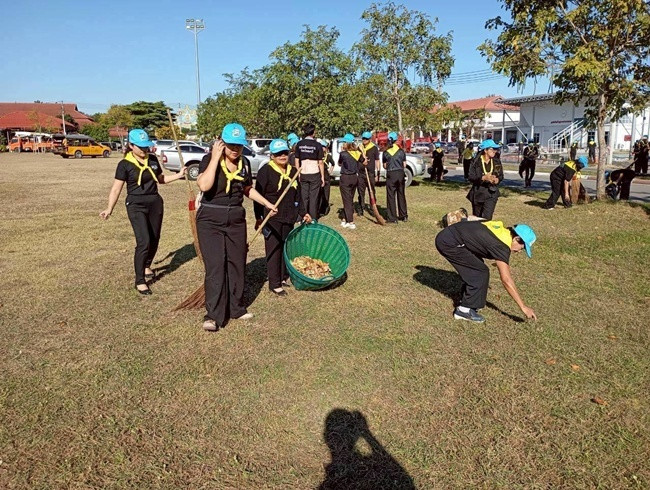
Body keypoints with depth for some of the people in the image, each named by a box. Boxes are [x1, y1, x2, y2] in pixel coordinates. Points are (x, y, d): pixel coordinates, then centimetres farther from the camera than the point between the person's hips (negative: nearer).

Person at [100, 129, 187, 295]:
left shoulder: (153, 159, 5)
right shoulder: (125, 164, -9)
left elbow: (161, 179, 18)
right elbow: (116, 188, -10)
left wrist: (178, 175, 5)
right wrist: (110, 209, -20)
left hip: (155, 203, 5)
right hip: (136, 205, -5)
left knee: (154, 239, 11)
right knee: (143, 242, -14)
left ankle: (147, 267, 38)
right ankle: (139, 281, -4)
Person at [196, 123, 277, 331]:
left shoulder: (244, 163, 5)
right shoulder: (210, 159, -10)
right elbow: (204, 185, -29)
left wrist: (267, 203, 18)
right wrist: (215, 157, -24)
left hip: (236, 220, 5)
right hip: (211, 220, -5)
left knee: (237, 264, 11)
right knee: (215, 266, -9)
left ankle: (236, 308, 27)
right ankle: (213, 315, 0)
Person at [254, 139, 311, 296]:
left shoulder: (293, 171, 10)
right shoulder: (265, 171, -10)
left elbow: (298, 195, 17)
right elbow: (258, 195, -10)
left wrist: (303, 213, 13)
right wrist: (258, 217, -13)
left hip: (289, 218, 6)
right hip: (272, 218, -6)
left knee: (287, 247, 13)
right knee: (273, 249, -1)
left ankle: (284, 276, 28)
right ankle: (274, 284, 6)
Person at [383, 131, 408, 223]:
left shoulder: (386, 153, -4)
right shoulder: (401, 151, -1)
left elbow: (385, 166, 3)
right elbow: (404, 165, 2)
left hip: (390, 175, -2)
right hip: (400, 174, 2)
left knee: (391, 196, 4)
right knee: (401, 195, 15)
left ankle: (392, 218, 3)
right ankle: (404, 216, 22)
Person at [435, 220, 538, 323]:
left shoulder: (501, 229, 10)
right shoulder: (502, 245, -14)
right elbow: (506, 280, -14)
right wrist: (523, 307, -9)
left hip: (446, 236, 10)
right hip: (449, 242, -10)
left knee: (474, 269, 19)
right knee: (481, 273, -4)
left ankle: (465, 301, 28)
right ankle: (464, 310, 3)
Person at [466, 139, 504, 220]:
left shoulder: (497, 162, 4)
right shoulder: (476, 162, -6)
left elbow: (501, 176, 11)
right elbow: (471, 177, -12)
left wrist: (497, 179, -11)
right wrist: (484, 177, -25)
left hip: (491, 193, 1)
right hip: (478, 193, -1)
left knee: (487, 218, -11)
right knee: (476, 218, 12)